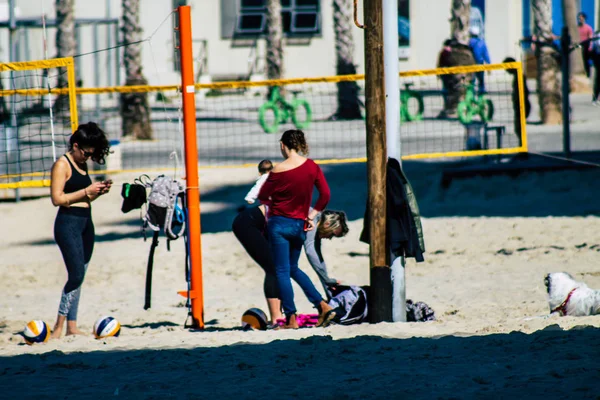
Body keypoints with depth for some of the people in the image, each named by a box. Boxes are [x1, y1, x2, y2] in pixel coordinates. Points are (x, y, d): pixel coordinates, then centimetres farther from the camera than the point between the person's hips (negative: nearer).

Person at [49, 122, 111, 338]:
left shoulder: (82, 166, 15)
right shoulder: (62, 165, -9)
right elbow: (57, 198, -16)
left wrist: (99, 191, 6)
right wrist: (86, 191, -16)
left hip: (86, 224, 9)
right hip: (68, 223, -9)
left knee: (78, 276, 8)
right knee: (77, 274, -15)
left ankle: (72, 326, 12)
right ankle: (59, 326, -11)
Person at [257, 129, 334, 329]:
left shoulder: (279, 170, -15)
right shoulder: (312, 167, 0)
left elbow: (262, 197, -6)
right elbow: (325, 195, 2)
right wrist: (312, 215, 7)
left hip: (279, 223, -6)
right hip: (300, 224, 6)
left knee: (282, 271, 1)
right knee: (293, 268, 22)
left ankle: (291, 319, -3)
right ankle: (323, 305, 12)